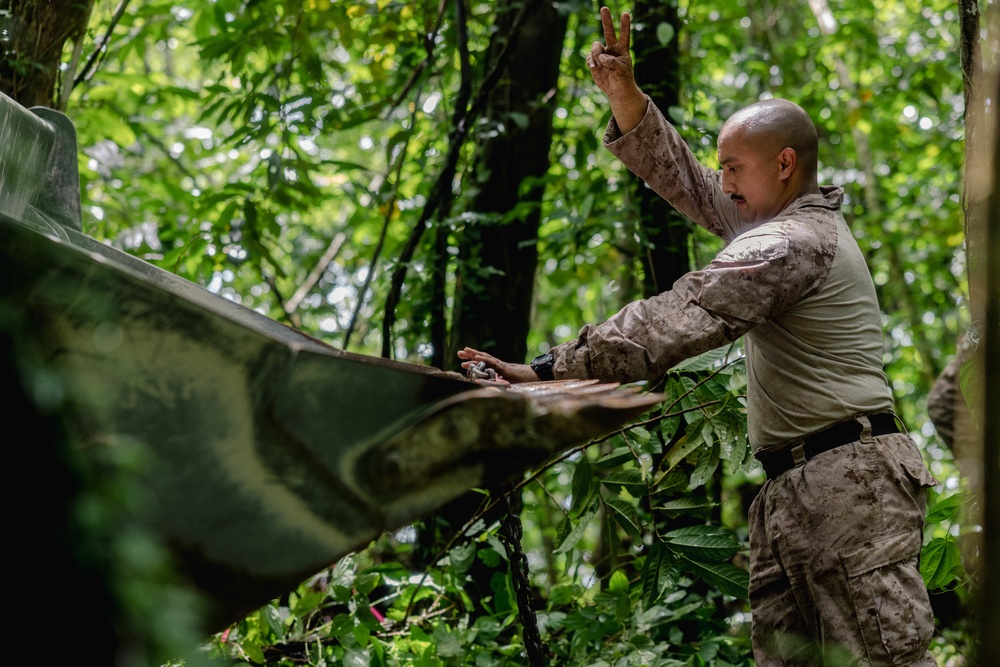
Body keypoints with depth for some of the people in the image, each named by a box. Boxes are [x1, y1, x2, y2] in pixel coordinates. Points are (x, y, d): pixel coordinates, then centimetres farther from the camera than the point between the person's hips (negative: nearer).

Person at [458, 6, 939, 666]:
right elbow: (682, 178, 21)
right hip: (798, 488, 11)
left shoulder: (789, 245, -14)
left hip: (848, 482, -11)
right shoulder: (799, 217, 18)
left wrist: (547, 370, -20)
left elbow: (670, 323, -20)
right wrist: (625, 96, 8)